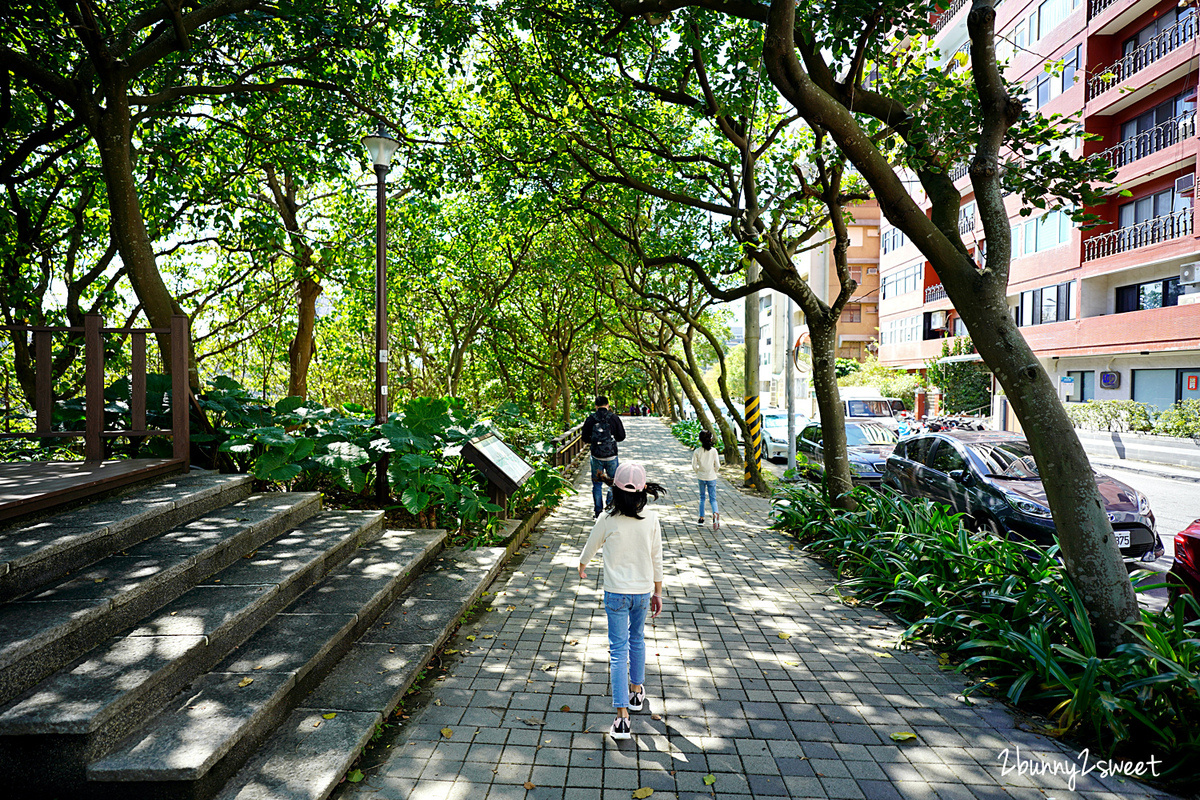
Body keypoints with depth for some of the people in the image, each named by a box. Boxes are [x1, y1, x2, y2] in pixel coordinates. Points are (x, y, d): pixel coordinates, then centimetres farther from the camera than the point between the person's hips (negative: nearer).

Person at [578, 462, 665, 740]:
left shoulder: (607, 519, -14)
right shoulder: (652, 519, -9)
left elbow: (590, 547, 3)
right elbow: (657, 559, -1)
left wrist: (581, 567, 25)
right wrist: (657, 592, 11)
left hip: (616, 594, -3)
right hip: (643, 591, 3)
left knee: (618, 650, 2)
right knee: (637, 640, 24)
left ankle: (622, 716, -1)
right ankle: (636, 691, 42)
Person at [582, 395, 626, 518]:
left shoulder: (590, 419, -2)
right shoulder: (614, 418, -3)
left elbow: (585, 437, 1)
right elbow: (622, 436, 1)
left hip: (596, 457, 1)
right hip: (611, 456, -1)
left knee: (597, 484, 12)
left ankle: (598, 511, 13)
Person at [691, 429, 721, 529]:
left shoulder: (697, 451, -9)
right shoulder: (713, 451, -10)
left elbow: (694, 466, -6)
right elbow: (717, 465, -7)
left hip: (701, 477, 1)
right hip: (711, 478, -1)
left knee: (702, 497, 17)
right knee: (713, 498, 5)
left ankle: (701, 518, 20)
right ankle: (715, 514, -23)